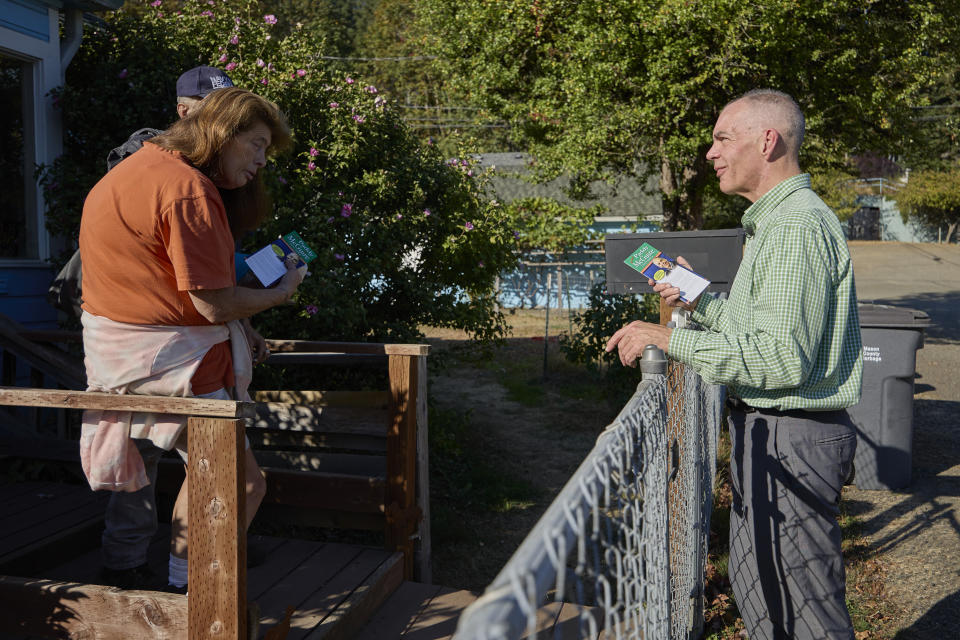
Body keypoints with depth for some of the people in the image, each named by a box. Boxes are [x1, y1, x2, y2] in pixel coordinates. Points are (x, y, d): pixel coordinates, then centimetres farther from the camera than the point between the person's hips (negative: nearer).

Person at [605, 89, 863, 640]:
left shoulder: (797, 226, -20)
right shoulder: (778, 220, 15)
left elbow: (783, 357, -27)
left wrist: (670, 339, -23)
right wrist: (699, 299, 14)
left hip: (790, 439, -11)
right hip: (769, 431, 11)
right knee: (760, 591, 23)